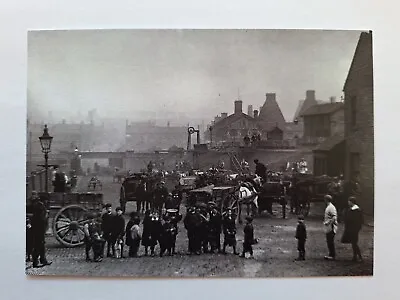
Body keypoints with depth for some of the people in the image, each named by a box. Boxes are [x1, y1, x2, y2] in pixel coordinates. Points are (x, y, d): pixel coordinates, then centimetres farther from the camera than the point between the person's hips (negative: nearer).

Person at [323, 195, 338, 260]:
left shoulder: (331, 207, -16)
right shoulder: (328, 207, 15)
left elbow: (334, 218, -24)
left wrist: (328, 223, -20)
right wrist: (325, 221, 14)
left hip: (331, 227, -10)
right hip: (328, 228, 10)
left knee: (331, 241, -4)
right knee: (329, 241, 14)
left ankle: (333, 255, 3)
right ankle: (331, 254, 21)